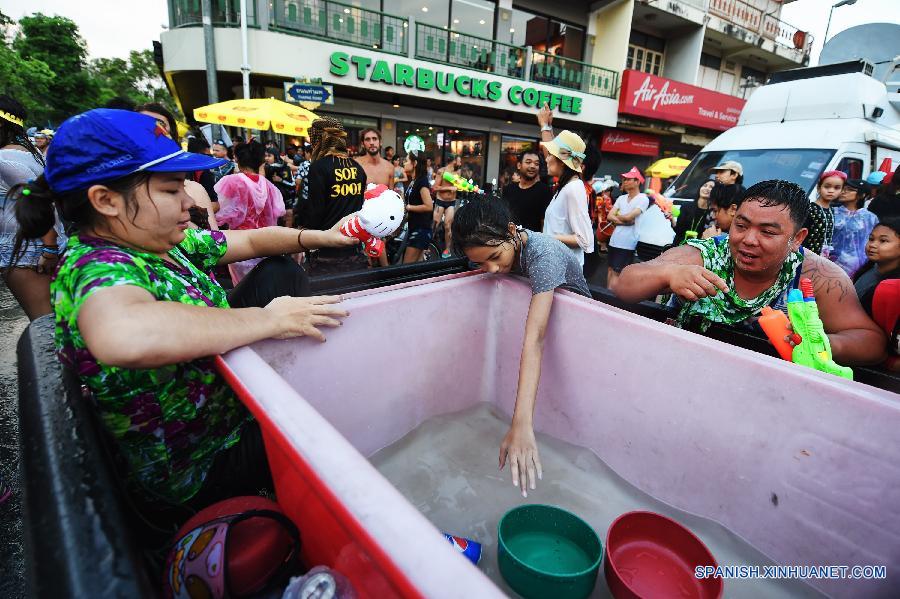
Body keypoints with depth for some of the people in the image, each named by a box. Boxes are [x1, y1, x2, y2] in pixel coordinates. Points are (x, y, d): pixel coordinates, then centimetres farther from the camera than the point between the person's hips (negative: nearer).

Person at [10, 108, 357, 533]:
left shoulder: (167, 242, -4)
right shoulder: (97, 267, -30)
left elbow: (252, 241, 8)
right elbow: (121, 336, -54)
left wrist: (320, 237, -5)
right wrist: (268, 319, -43)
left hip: (224, 391, 8)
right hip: (198, 474, -8)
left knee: (281, 272, 5)